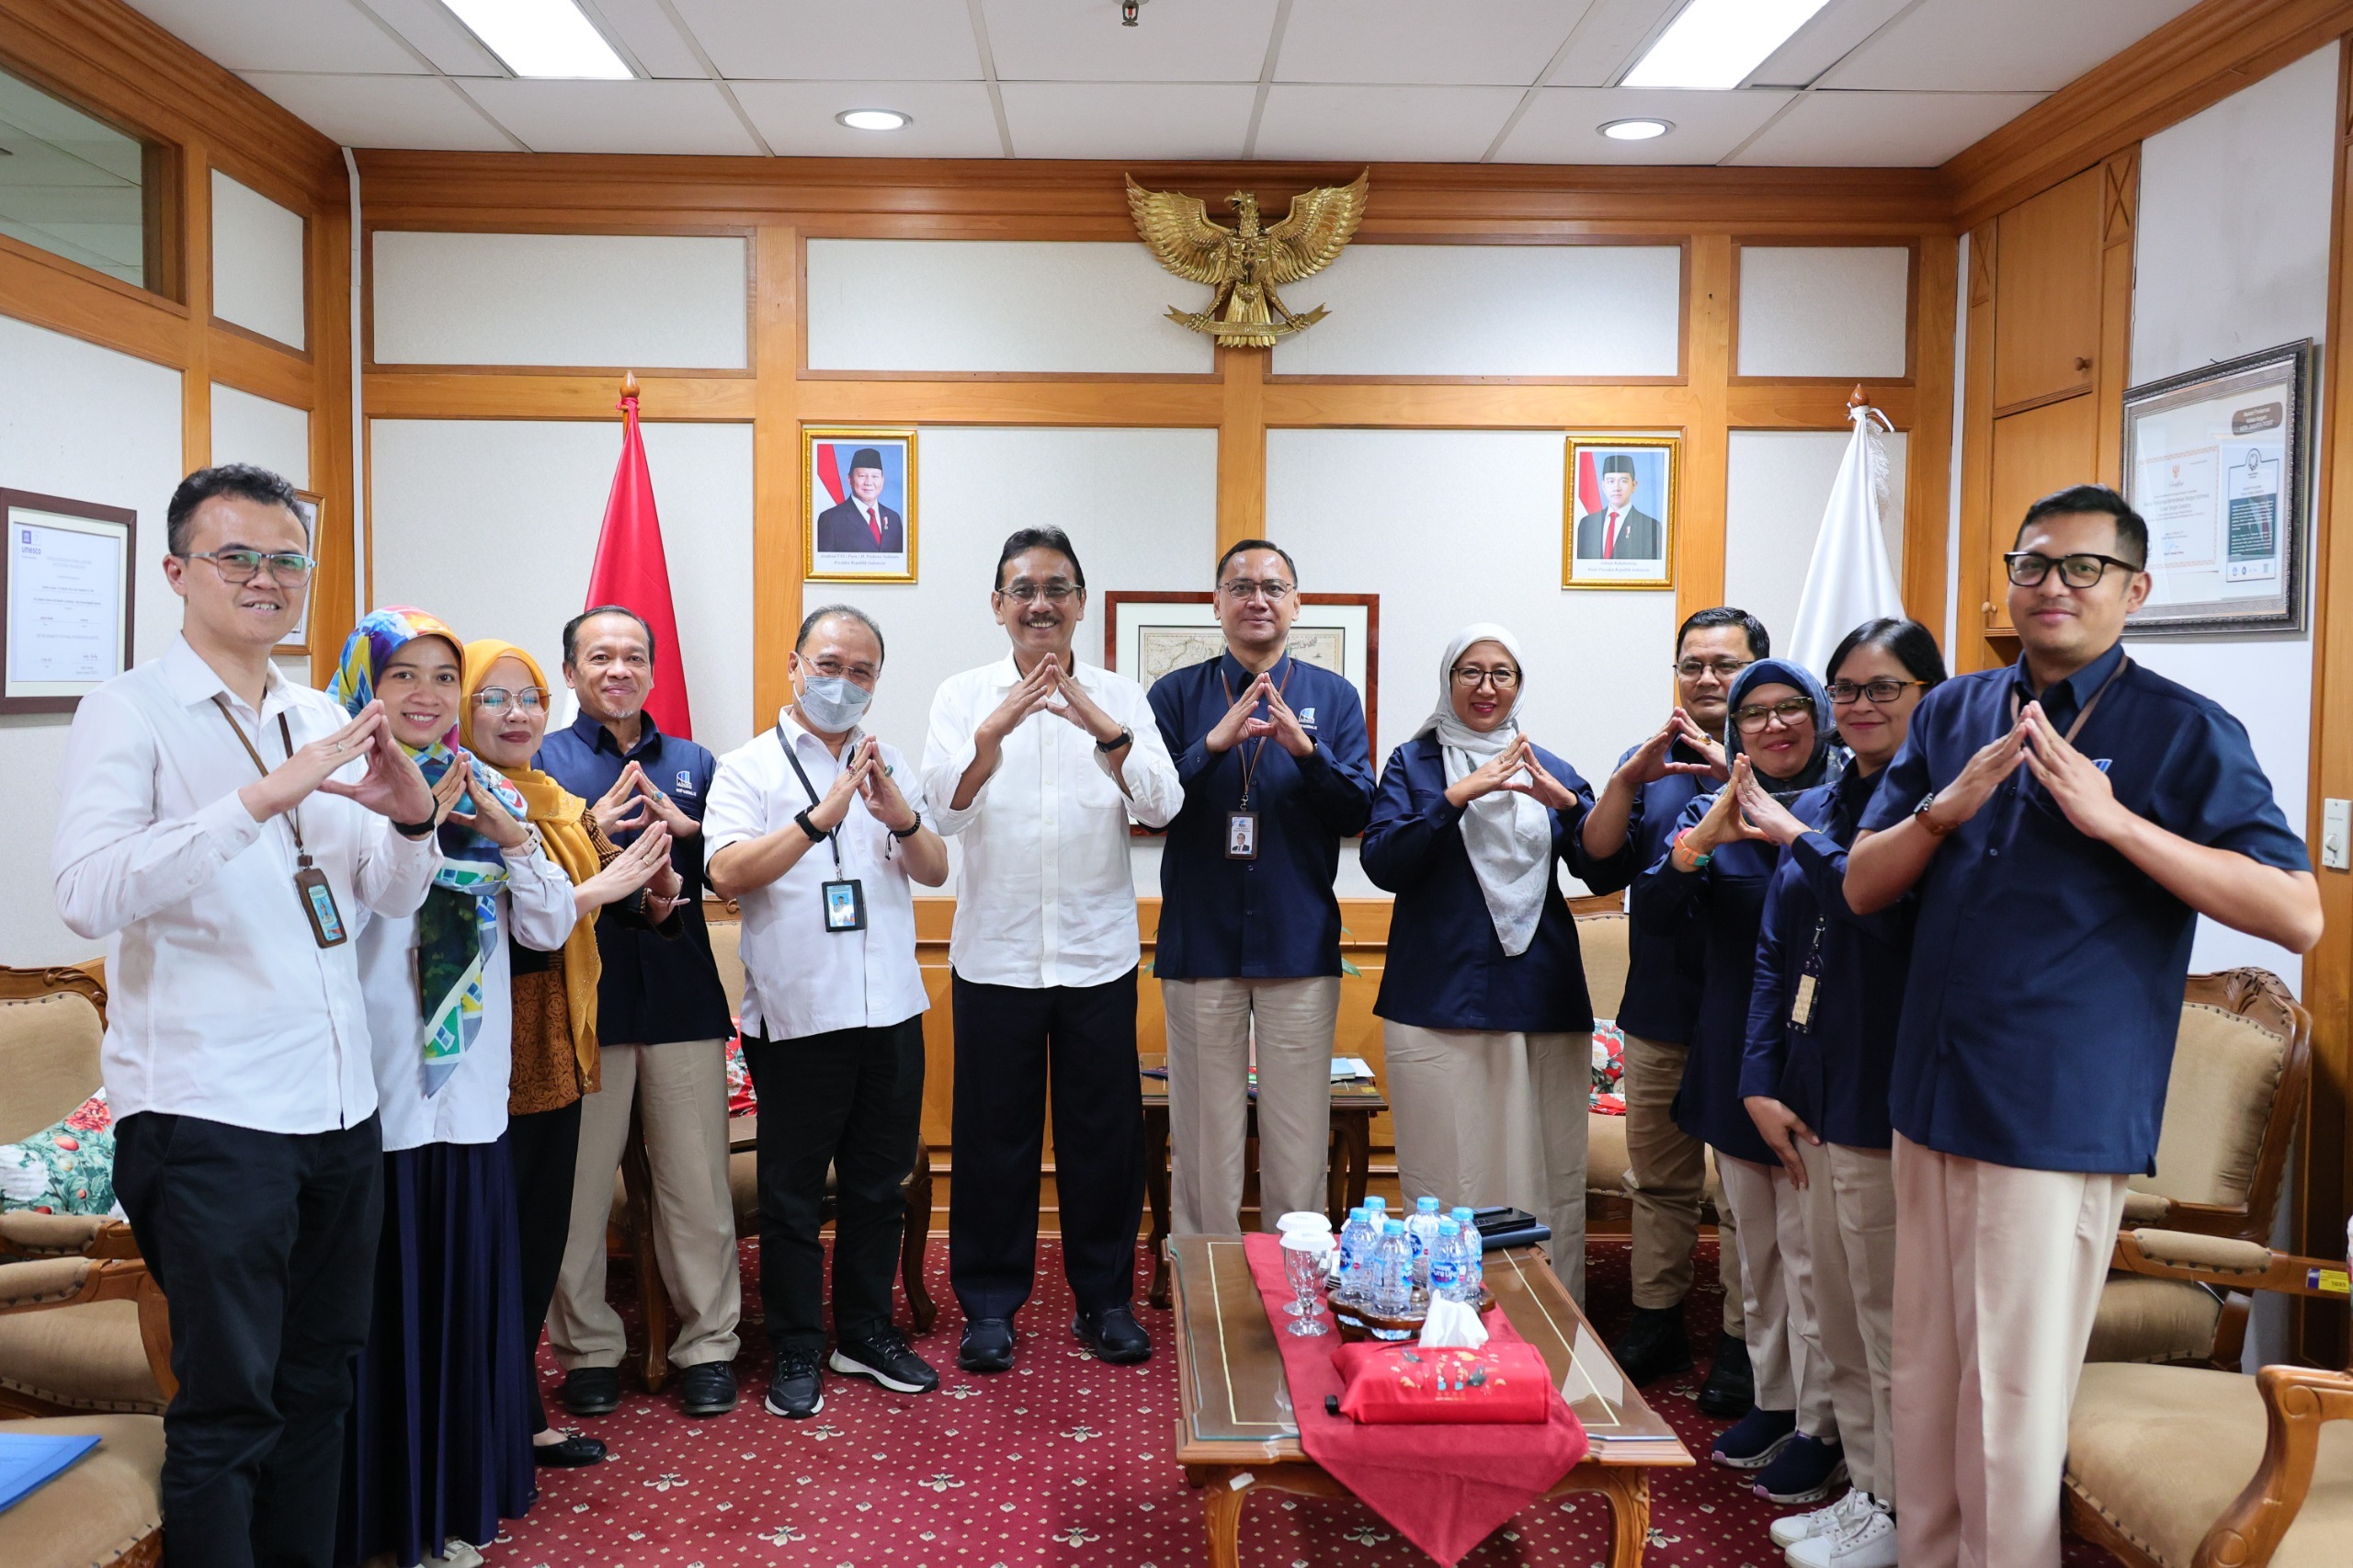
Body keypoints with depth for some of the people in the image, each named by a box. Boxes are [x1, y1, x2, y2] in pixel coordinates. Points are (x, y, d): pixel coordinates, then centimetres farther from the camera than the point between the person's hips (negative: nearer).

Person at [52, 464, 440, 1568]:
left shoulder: (323, 723, 11)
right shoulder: (130, 711, -7)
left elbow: (395, 894, 12)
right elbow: (88, 895, -22)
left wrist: (411, 815, -9)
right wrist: (261, 797, -31)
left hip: (342, 1103, 6)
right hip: (209, 1114, -6)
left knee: (319, 1382, 17)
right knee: (229, 1406, 3)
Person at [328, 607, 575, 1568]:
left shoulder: (484, 795, 10)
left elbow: (548, 928, 7)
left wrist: (512, 836, -7)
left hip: (467, 1089, 5)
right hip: (370, 1092, -5)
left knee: (467, 1291, 12)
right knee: (377, 1297, 4)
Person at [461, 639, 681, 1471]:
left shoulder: (566, 809, 10)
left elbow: (642, 914, 10)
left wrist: (657, 892, -12)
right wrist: (601, 888, -25)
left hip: (558, 1058, 7)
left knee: (541, 1244, 16)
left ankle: (518, 1418, 29)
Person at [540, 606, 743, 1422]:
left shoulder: (695, 764, 14)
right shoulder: (539, 761, 5)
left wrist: (685, 831, -9)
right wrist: (588, 831, -18)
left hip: (682, 996, 2)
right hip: (580, 999, -2)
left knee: (699, 1184, 5)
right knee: (577, 1185, 5)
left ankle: (707, 1345, 18)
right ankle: (587, 1349, 22)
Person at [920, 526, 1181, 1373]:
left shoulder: (1120, 697, 3)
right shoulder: (963, 694, 1)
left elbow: (1161, 804, -11)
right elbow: (943, 807, -13)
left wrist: (1104, 730, -29)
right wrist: (997, 727, -31)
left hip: (1098, 953, 1)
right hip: (995, 953, 0)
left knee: (1104, 1131, 9)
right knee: (994, 1134, 8)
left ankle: (1105, 1296, 26)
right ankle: (989, 1302, 23)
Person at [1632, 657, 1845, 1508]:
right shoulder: (1708, 812, 5)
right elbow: (1652, 914, -8)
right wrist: (1700, 841, -25)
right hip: (1733, 1061, 5)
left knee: (1808, 1255, 1)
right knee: (1755, 1251, 17)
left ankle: (1820, 1429, 17)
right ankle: (1772, 1400, 32)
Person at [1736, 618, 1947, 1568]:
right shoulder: (1817, 807, 13)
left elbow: (1895, 912, -27)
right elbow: (1773, 954, 11)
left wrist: (1799, 839, -17)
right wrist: (1762, 1084, 4)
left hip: (1886, 1103, -7)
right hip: (1808, 1103, 7)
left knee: (1888, 1324, 5)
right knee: (1838, 1325, 17)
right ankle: (1865, 1489, 32)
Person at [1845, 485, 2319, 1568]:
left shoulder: (2187, 733, -4)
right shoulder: (1952, 714, 9)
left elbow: (2298, 916, -13)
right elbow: (1862, 886, 7)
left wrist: (2113, 819, -21)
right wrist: (1948, 807, -12)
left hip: (2058, 1113, -5)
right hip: (1931, 1097, 5)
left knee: (2016, 1400, 3)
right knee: (1922, 1378, 15)